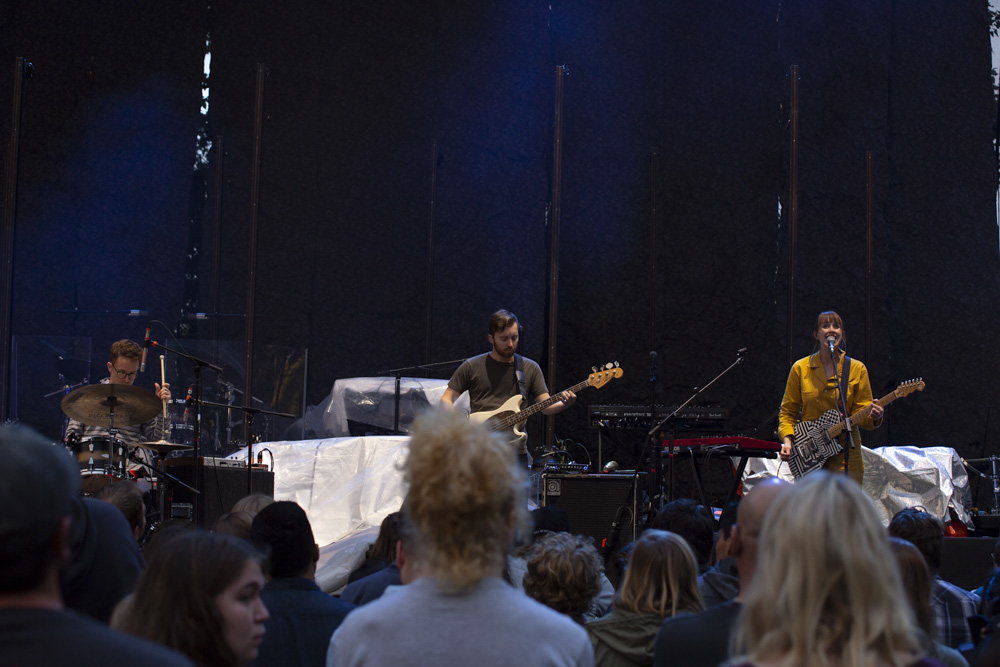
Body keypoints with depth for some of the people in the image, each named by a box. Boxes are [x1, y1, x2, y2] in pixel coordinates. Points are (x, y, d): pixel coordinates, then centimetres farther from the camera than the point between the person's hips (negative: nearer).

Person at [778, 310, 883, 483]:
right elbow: (788, 411, 9)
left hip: (845, 454, 0)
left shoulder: (856, 369, 5)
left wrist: (873, 417, -21)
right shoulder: (800, 368, 5)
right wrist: (787, 440, -5)